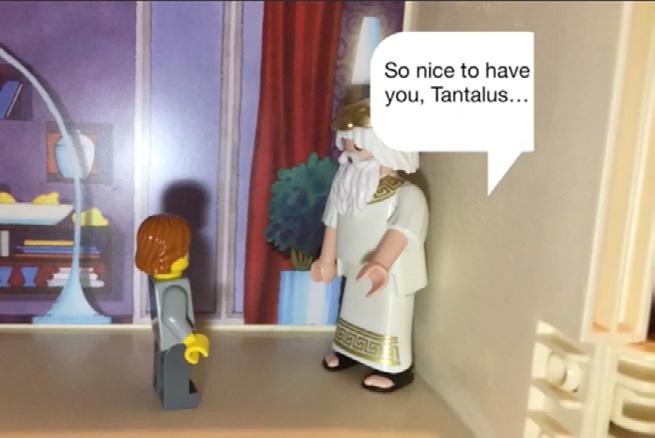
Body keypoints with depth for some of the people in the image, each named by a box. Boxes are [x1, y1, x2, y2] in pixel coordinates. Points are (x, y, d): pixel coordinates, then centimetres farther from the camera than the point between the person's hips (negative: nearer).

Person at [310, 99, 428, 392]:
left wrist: (381, 265, -52)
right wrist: (327, 260, 12)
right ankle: (349, 351, 46)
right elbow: (333, 225, 5)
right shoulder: (345, 187, -4)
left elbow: (399, 233, -38)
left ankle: (397, 369, 24)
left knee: (388, 320, 5)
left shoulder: (407, 195, -26)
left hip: (390, 275, -7)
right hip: (356, 271, 7)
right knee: (352, 312, 24)